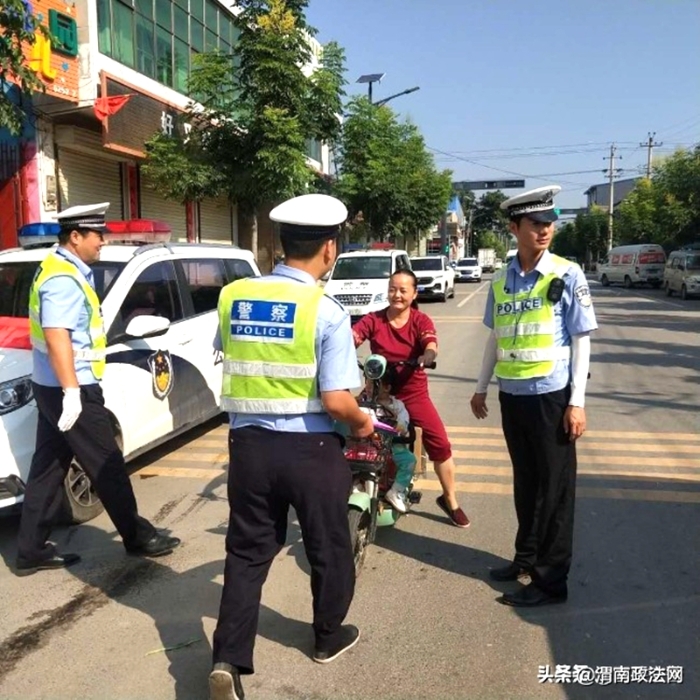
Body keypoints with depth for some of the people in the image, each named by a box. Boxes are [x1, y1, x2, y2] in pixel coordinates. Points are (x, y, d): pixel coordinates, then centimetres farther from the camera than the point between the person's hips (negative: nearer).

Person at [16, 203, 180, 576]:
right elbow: (57, 338, -26)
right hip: (71, 390, -10)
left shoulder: (62, 270, 14)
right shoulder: (63, 279, -19)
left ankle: (32, 551, 21)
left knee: (47, 468, 13)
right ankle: (137, 537, 15)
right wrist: (72, 392, -28)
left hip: (52, 388, 10)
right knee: (107, 466, 1)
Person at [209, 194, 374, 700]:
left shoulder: (233, 297, -1)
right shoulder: (327, 312, -16)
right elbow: (336, 401, -20)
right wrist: (363, 423, 1)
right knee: (328, 546, 19)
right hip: (310, 449, -3)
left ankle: (229, 659, 12)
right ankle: (329, 636, 39)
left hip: (248, 442, 4)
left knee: (248, 550, 17)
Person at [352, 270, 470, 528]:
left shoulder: (421, 320, -3)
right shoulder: (373, 320, -2)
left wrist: (426, 357, -45)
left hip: (413, 393, 0)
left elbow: (431, 346, -21)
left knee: (440, 444, -5)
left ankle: (449, 499, 16)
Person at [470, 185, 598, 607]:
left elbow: (581, 340, -7)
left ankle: (552, 580, 17)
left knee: (555, 489, 5)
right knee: (525, 482, 18)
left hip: (552, 396, -5)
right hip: (512, 396, 5)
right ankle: (526, 557, 35)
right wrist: (482, 388, 17)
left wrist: (577, 402, -11)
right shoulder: (500, 280, 5)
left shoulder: (568, 275, -7)